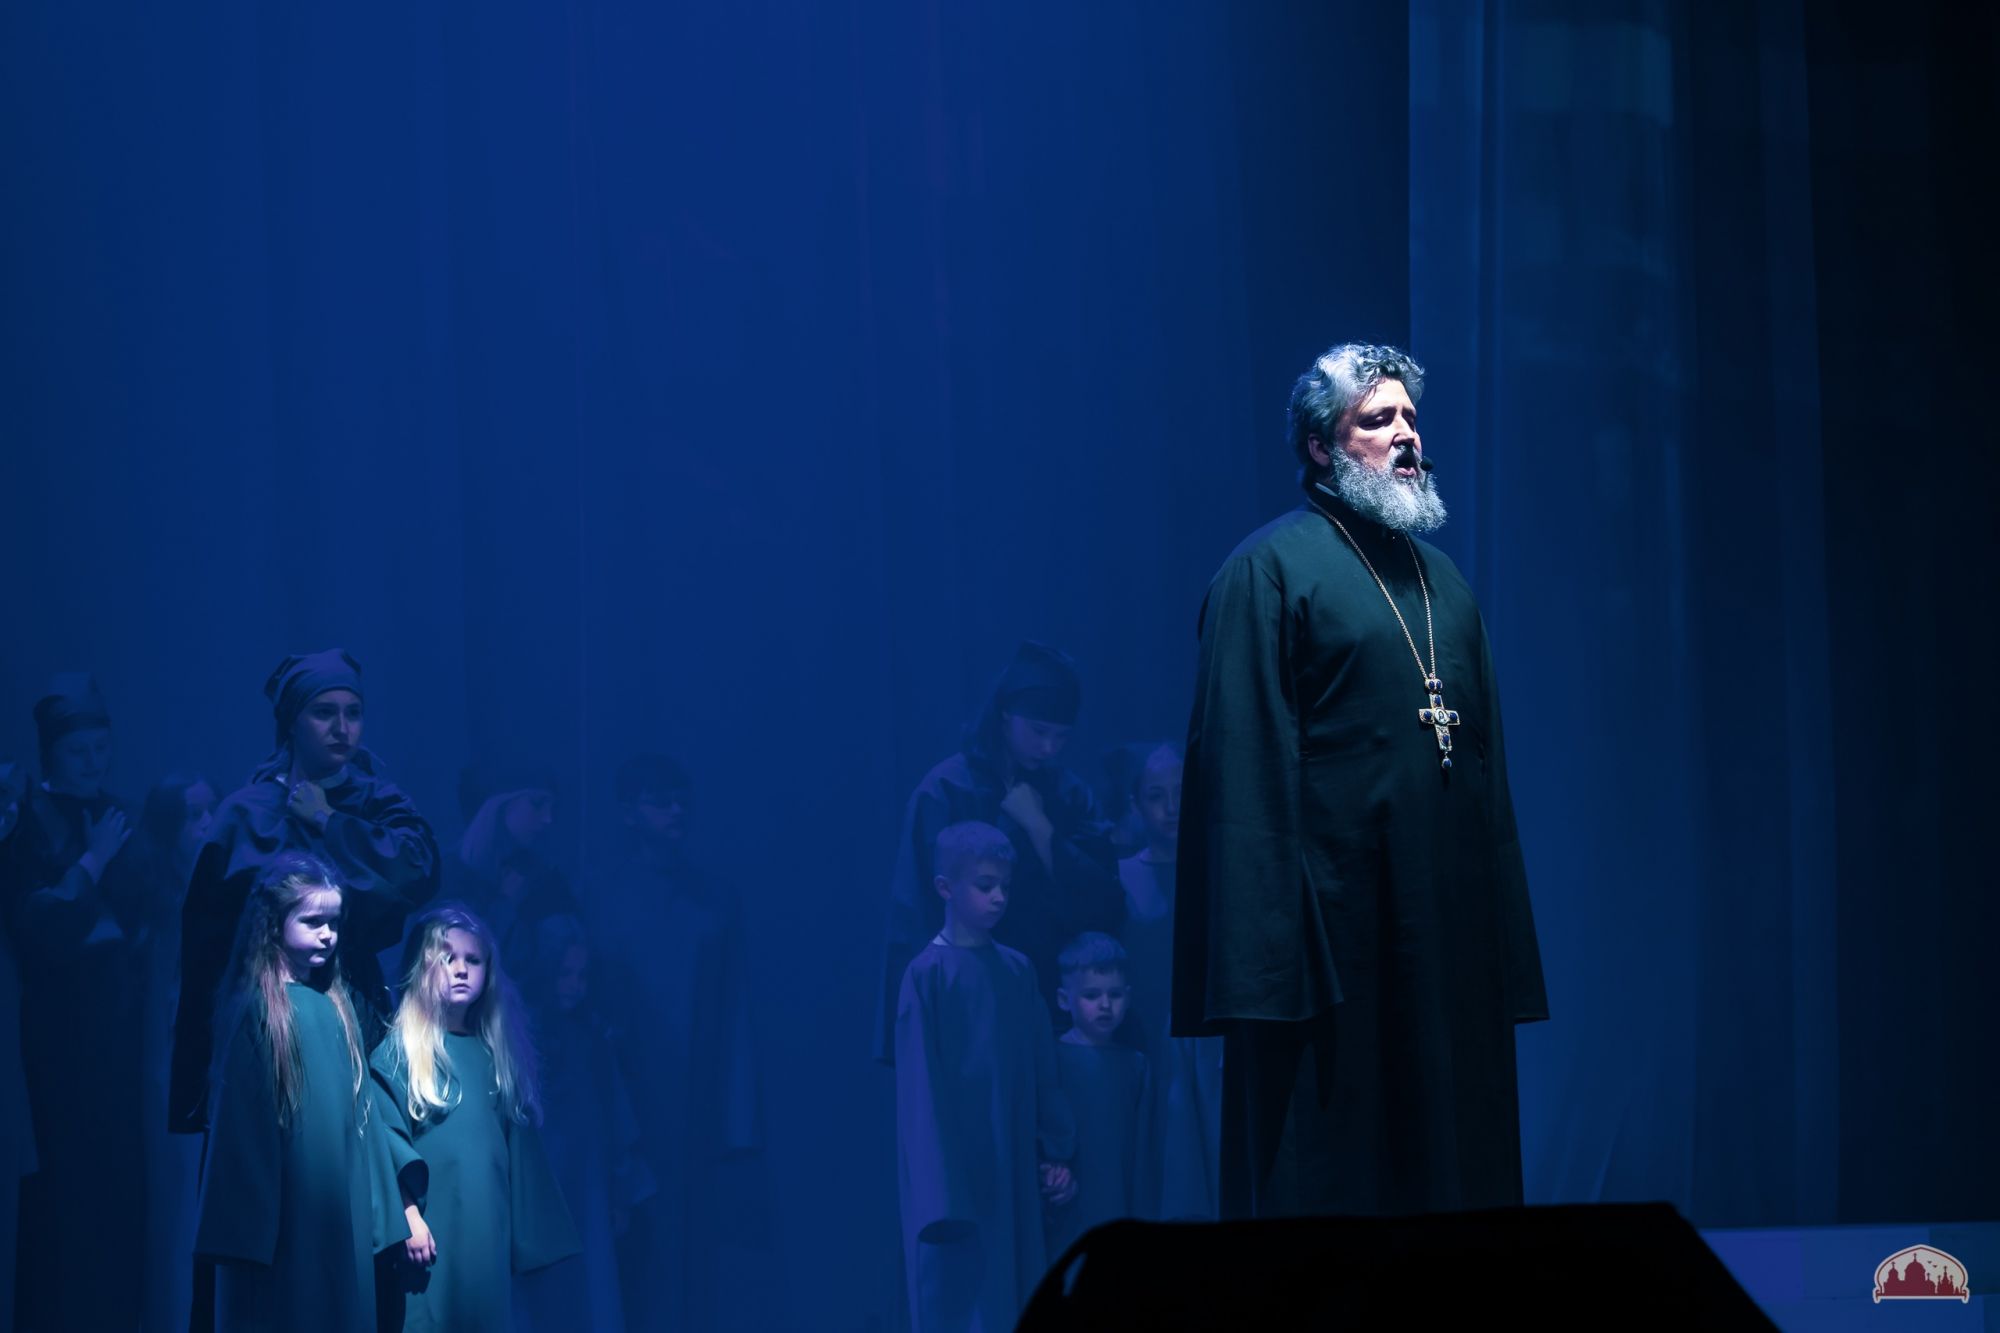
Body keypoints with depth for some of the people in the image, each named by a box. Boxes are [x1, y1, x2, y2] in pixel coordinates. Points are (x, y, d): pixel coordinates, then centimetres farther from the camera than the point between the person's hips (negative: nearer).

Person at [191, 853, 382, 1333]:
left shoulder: (337, 1009, 12)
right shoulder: (255, 1008, -7)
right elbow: (238, 1123, -10)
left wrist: (367, 1213, 11)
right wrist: (245, 1230, -16)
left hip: (338, 1219, 6)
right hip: (279, 1218, -6)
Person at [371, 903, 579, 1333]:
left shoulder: (493, 1054, 15)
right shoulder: (400, 1050, -1)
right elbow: (384, 1139, -9)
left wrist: (524, 1233, 13)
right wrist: (406, 1217, -16)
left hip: (488, 1232, 5)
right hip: (430, 1230, -5)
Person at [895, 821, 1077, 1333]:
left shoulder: (1017, 971, 9)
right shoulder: (928, 974, -7)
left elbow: (1041, 1073, 14)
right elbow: (920, 1088, -9)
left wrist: (1057, 1155, 8)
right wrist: (941, 1193, -14)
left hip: (1013, 1174, 6)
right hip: (958, 1171, -6)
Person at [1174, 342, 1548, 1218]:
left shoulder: (1441, 580, 19)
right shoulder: (1269, 570, -2)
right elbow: (1242, 767, -10)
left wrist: (1512, 961, 13)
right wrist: (1266, 968, -18)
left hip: (1452, 937, 7)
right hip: (1335, 938, -7)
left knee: (1457, 1172, 5)